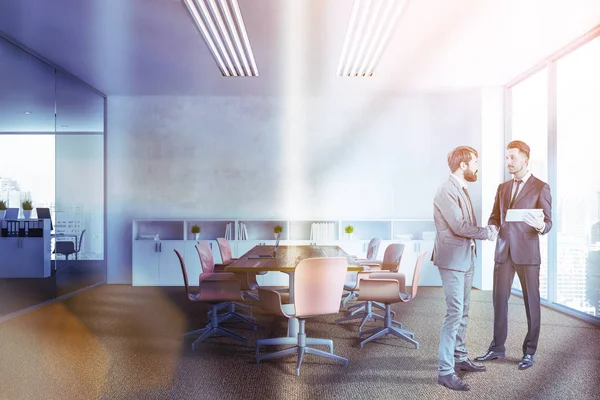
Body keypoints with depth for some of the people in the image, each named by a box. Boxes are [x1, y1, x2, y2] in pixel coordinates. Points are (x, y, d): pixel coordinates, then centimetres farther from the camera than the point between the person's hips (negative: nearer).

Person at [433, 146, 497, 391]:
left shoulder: (462, 189, 15)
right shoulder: (447, 190, -16)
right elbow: (459, 226, -21)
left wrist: (484, 232, 0)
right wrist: (488, 232, -10)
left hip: (466, 258, 10)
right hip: (452, 260, -10)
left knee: (463, 313, 16)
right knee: (454, 314, -9)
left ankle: (459, 358, 29)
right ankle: (445, 371, -1)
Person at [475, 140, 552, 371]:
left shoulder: (541, 187, -1)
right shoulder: (503, 188, 15)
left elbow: (548, 223, -4)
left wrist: (540, 225, -28)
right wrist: (491, 229, -7)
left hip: (527, 252, -4)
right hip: (503, 252, 5)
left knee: (531, 302, 5)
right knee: (499, 300, 8)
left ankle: (530, 351, 19)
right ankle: (497, 347, 21)